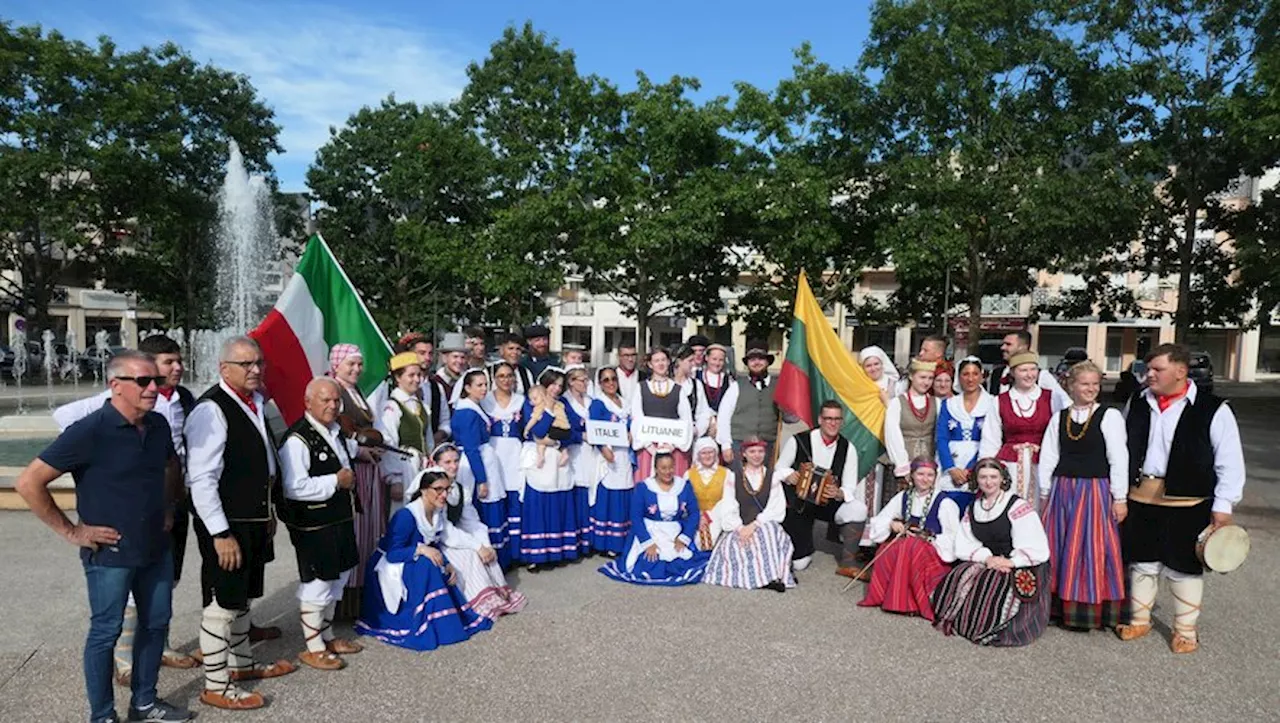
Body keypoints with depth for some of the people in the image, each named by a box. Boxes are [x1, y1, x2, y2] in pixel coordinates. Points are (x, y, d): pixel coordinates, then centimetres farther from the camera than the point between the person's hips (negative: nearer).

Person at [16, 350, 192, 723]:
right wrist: (71, 531, -13)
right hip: (110, 552, -6)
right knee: (106, 631, 9)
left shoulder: (158, 425, -1)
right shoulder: (90, 430, -20)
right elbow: (29, 483, -17)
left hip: (157, 548, 6)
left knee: (156, 622, 16)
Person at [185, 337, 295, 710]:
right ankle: (216, 687, 17)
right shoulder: (211, 409, -19)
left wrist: (268, 512, 21)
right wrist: (221, 534, -22)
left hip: (255, 521, 9)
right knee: (221, 603, 3)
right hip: (226, 524, -9)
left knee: (242, 597, 21)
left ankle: (241, 664, 38)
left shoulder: (255, 403, 9)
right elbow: (201, 479, -22)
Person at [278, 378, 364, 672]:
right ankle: (313, 648, 20)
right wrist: (336, 481, -23)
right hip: (313, 526, -9)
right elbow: (294, 487, -29)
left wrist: (356, 448, 22)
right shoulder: (297, 439, -22)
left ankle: (327, 636, 38)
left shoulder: (335, 431, 9)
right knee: (317, 584, 3)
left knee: (337, 579, 21)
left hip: (340, 520, 10)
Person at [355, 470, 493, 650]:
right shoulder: (406, 515, -28)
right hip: (390, 568, -8)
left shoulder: (439, 512, -5)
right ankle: (422, 626, -21)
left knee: (445, 573, -12)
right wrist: (420, 549, -38)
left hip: (412, 566, 8)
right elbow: (392, 554, -25)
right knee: (426, 566, -30)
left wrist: (447, 565, -12)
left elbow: (434, 546, 4)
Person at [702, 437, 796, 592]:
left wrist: (754, 524, -14)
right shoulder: (733, 478, 11)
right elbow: (729, 511, 3)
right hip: (740, 529, 0)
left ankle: (772, 577, -31)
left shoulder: (773, 477, 11)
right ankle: (768, 578, -28)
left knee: (766, 532, -34)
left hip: (767, 527, 0)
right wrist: (740, 528, -16)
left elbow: (777, 509, -1)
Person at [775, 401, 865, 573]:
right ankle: (804, 552, 31)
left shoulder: (848, 448, -4)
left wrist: (839, 493, -28)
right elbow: (778, 470, 0)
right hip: (797, 503, -2)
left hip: (829, 503, 2)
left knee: (858, 509, -29)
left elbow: (850, 488, -6)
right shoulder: (798, 441, -9)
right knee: (799, 564, -9)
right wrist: (788, 475, -23)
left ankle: (847, 564, -14)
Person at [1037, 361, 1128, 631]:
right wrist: (1045, 494, 7)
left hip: (1094, 492, -4)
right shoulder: (1059, 418, 8)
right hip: (1062, 490, 4)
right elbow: (1048, 457, 8)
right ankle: (1059, 604, 21)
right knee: (1058, 550, 8)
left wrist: (1119, 498, -9)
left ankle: (1090, 609, 13)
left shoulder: (1110, 416, -4)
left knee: (1090, 551, 0)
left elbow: (1119, 459, -6)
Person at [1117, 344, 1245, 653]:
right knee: (1142, 560, 14)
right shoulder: (1138, 404, 4)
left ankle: (1186, 630, 26)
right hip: (1140, 497, 4)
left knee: (1184, 566, 9)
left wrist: (1223, 504, -10)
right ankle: (1139, 619, 30)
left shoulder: (1212, 409, -8)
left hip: (1187, 503, -3)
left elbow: (1230, 462, -6)